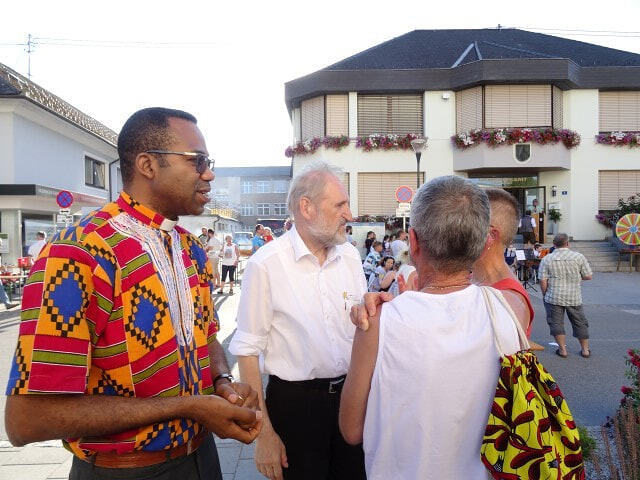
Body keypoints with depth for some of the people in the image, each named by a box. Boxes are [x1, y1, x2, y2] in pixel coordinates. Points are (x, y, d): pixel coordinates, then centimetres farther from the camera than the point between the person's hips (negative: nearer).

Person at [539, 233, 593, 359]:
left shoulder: (546, 259, -5)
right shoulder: (579, 257, -2)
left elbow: (543, 281, -7)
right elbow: (589, 276, 0)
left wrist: (545, 294, 7)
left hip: (554, 298, -2)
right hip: (574, 297, 2)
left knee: (556, 323, 8)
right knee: (580, 323, 16)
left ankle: (562, 350, 11)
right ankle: (585, 349, 25)